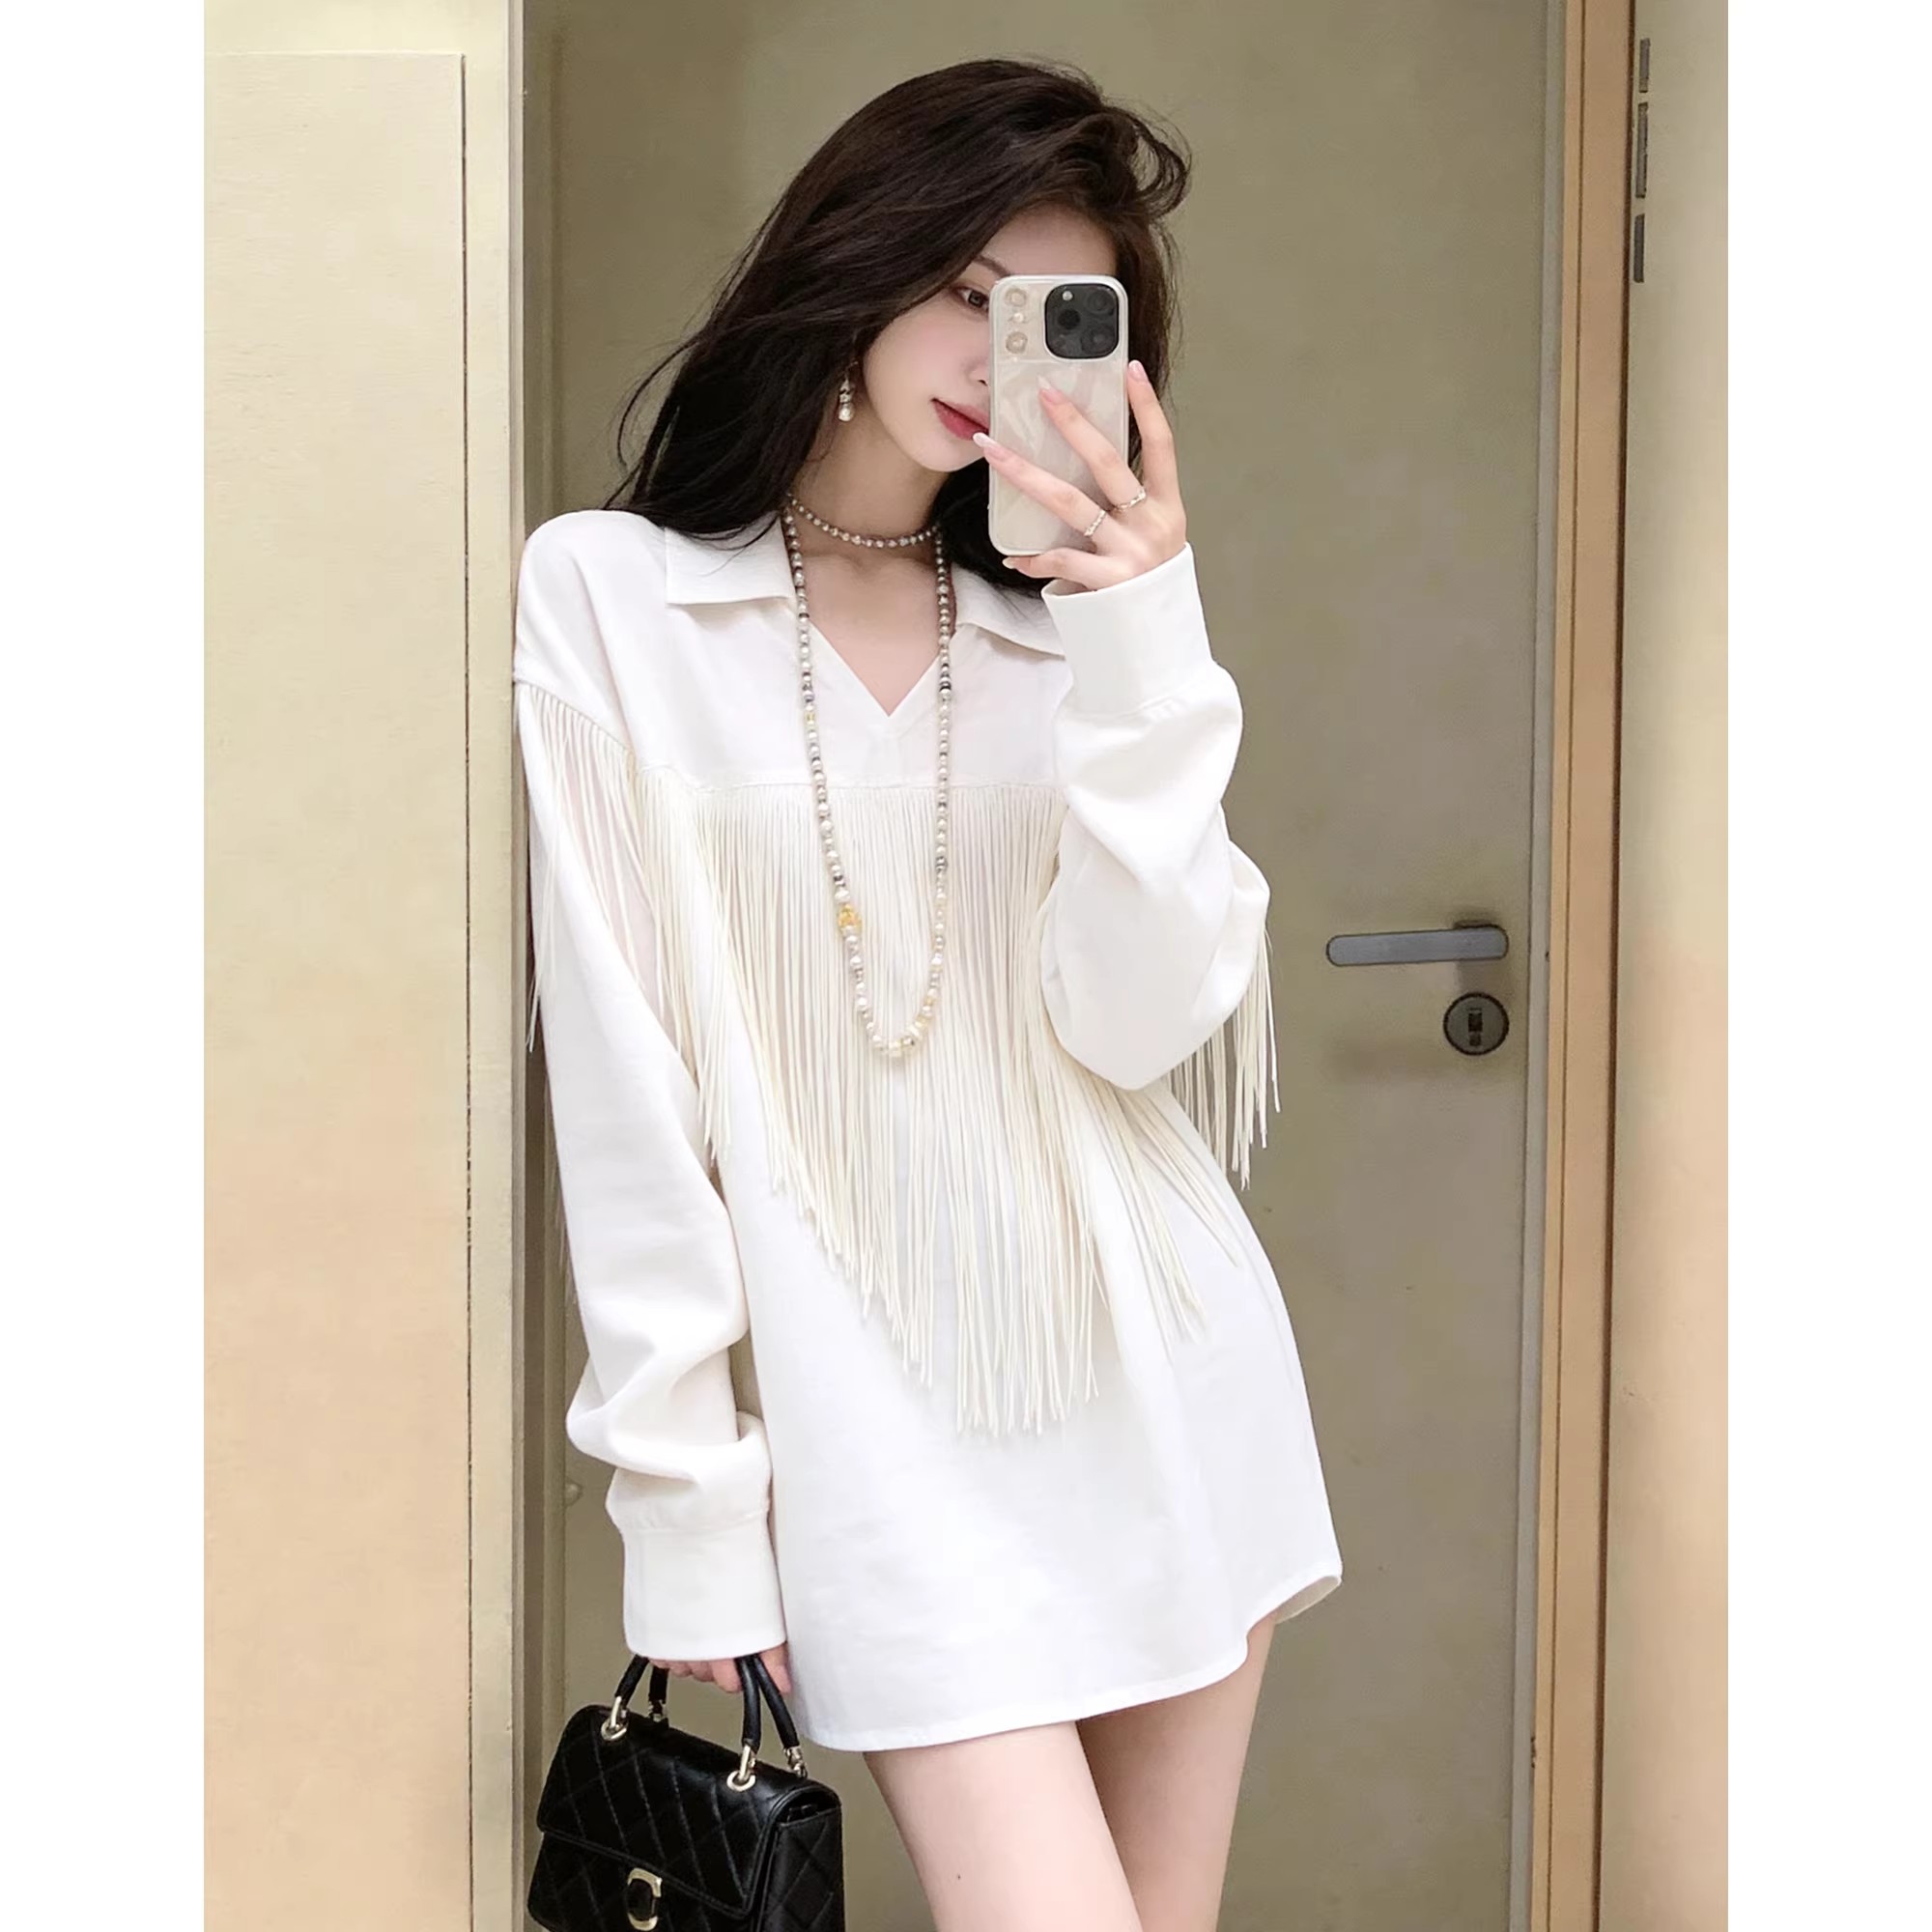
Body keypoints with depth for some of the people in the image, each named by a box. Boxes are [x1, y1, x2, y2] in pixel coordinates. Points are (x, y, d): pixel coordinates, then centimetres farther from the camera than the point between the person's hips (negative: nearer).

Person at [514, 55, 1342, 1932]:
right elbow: (622, 1075, -4)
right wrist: (688, 1493, -6)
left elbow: (1135, 1020, -4)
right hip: (882, 1412, -4)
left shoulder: (1070, 625, 11)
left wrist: (1144, 644, -12)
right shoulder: (602, 596, 0)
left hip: (1164, 1373, 4)